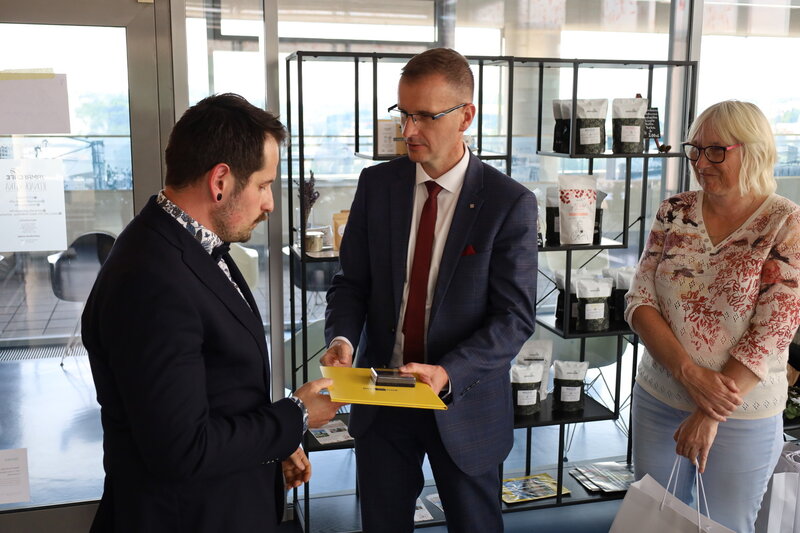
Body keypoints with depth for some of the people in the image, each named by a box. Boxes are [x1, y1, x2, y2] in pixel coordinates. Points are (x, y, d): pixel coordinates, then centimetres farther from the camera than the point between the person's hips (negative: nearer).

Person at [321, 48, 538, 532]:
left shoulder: (510, 203, -12)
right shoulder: (377, 184, -1)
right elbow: (352, 281, 3)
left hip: (465, 402, -2)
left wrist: (448, 374, -26)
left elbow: (516, 315, -13)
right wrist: (342, 338, -17)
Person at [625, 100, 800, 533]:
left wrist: (710, 415, -17)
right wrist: (690, 372, -18)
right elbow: (639, 302, -5)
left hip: (743, 415, -3)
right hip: (657, 400, 3)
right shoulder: (674, 213, -2)